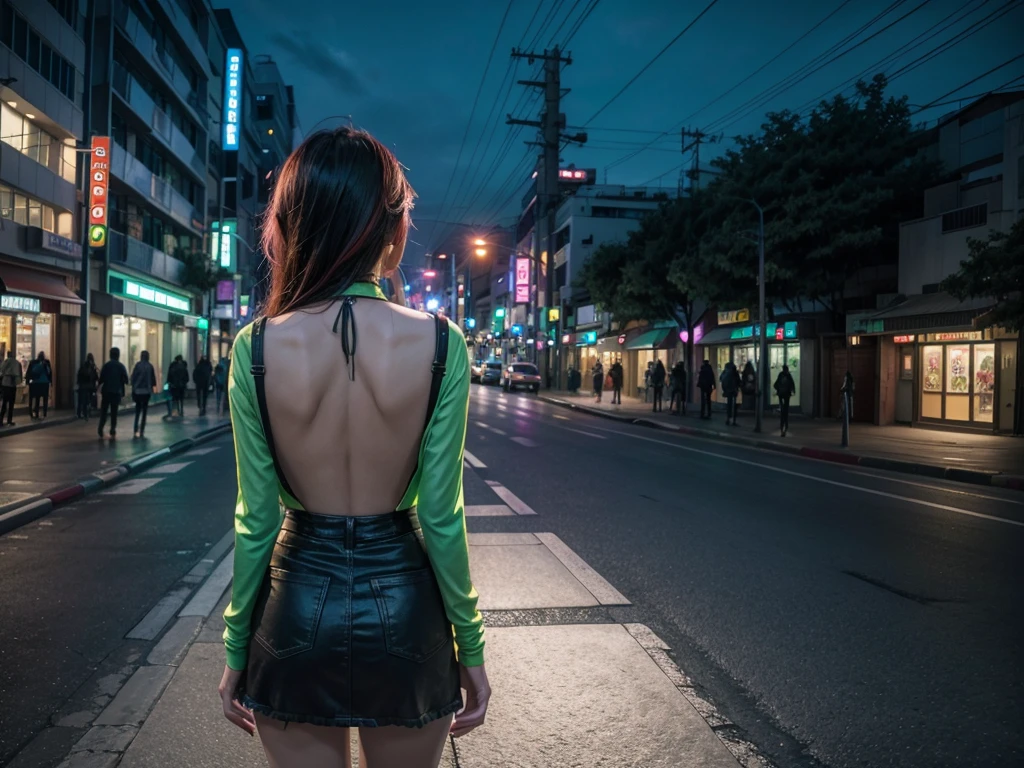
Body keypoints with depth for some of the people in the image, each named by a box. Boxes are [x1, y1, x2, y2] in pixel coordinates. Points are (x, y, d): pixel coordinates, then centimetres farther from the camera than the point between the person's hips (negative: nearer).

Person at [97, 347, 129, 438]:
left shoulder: (106, 365, -4)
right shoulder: (121, 366, -1)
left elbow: (101, 378, -6)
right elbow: (125, 380, -2)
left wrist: (100, 389, 5)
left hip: (106, 391, 0)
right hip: (117, 392, 1)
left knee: (103, 410, 8)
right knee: (114, 411, 7)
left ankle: (100, 429, -4)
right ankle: (113, 431, 4)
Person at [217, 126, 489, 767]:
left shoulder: (257, 347, -10)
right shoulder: (440, 344, -14)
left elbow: (256, 520, -6)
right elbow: (441, 517, -11)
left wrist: (237, 650, 8)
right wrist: (471, 646, 2)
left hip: (297, 604, 1)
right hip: (403, 604, 0)